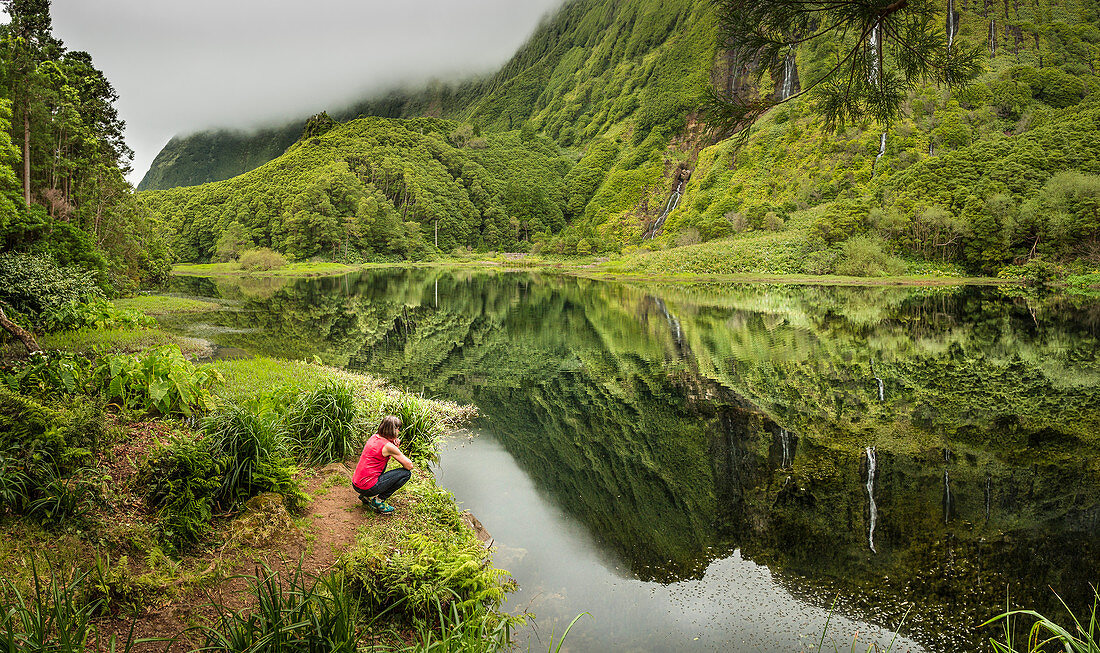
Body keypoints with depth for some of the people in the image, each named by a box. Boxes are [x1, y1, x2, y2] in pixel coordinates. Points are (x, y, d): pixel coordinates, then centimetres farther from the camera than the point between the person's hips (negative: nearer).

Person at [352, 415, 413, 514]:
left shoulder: (374, 437, 7)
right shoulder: (388, 446, -16)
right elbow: (409, 466, -10)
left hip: (355, 484, 8)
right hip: (367, 488, -8)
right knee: (406, 473, -3)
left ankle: (366, 497, 23)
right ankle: (378, 501, -1)